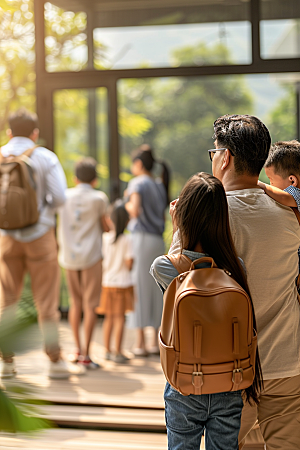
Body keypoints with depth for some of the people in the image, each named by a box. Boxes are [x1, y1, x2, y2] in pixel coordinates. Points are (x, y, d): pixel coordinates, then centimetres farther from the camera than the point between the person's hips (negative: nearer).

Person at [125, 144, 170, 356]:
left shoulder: (138, 183, -4)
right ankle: (156, 342, 12)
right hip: (158, 240, 6)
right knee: (156, 289, 9)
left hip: (142, 238, -6)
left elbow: (135, 211, -18)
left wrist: (126, 204, 4)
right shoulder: (160, 186, 15)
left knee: (140, 289, -3)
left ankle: (141, 343, -2)